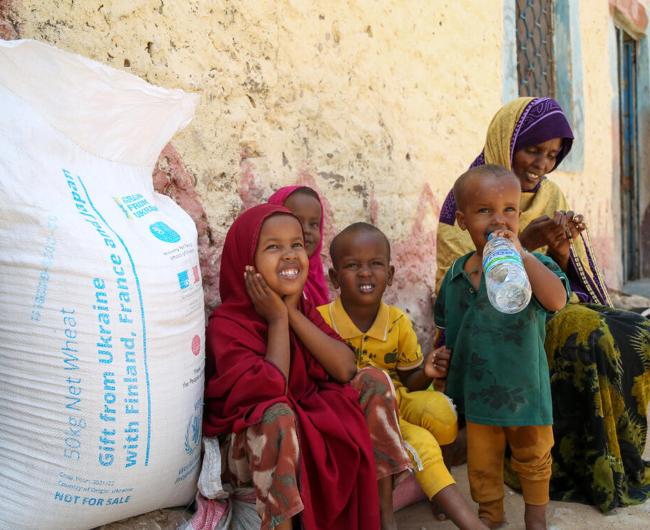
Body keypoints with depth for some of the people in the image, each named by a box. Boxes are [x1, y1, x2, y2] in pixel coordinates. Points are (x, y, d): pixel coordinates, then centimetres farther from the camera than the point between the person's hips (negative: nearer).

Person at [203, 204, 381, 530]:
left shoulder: (304, 311, 4)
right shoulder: (226, 324, -16)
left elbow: (345, 369, -10)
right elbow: (272, 392, -27)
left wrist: (293, 313, -15)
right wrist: (277, 320, -18)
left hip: (314, 423, 6)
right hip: (252, 441, -6)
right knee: (278, 414, -36)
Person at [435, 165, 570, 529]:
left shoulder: (533, 265, -13)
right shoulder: (457, 274, -3)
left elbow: (557, 300, -35)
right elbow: (447, 331, 9)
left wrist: (521, 254, -36)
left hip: (524, 387, -2)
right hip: (477, 389, 3)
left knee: (533, 457, 20)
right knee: (482, 462, 17)